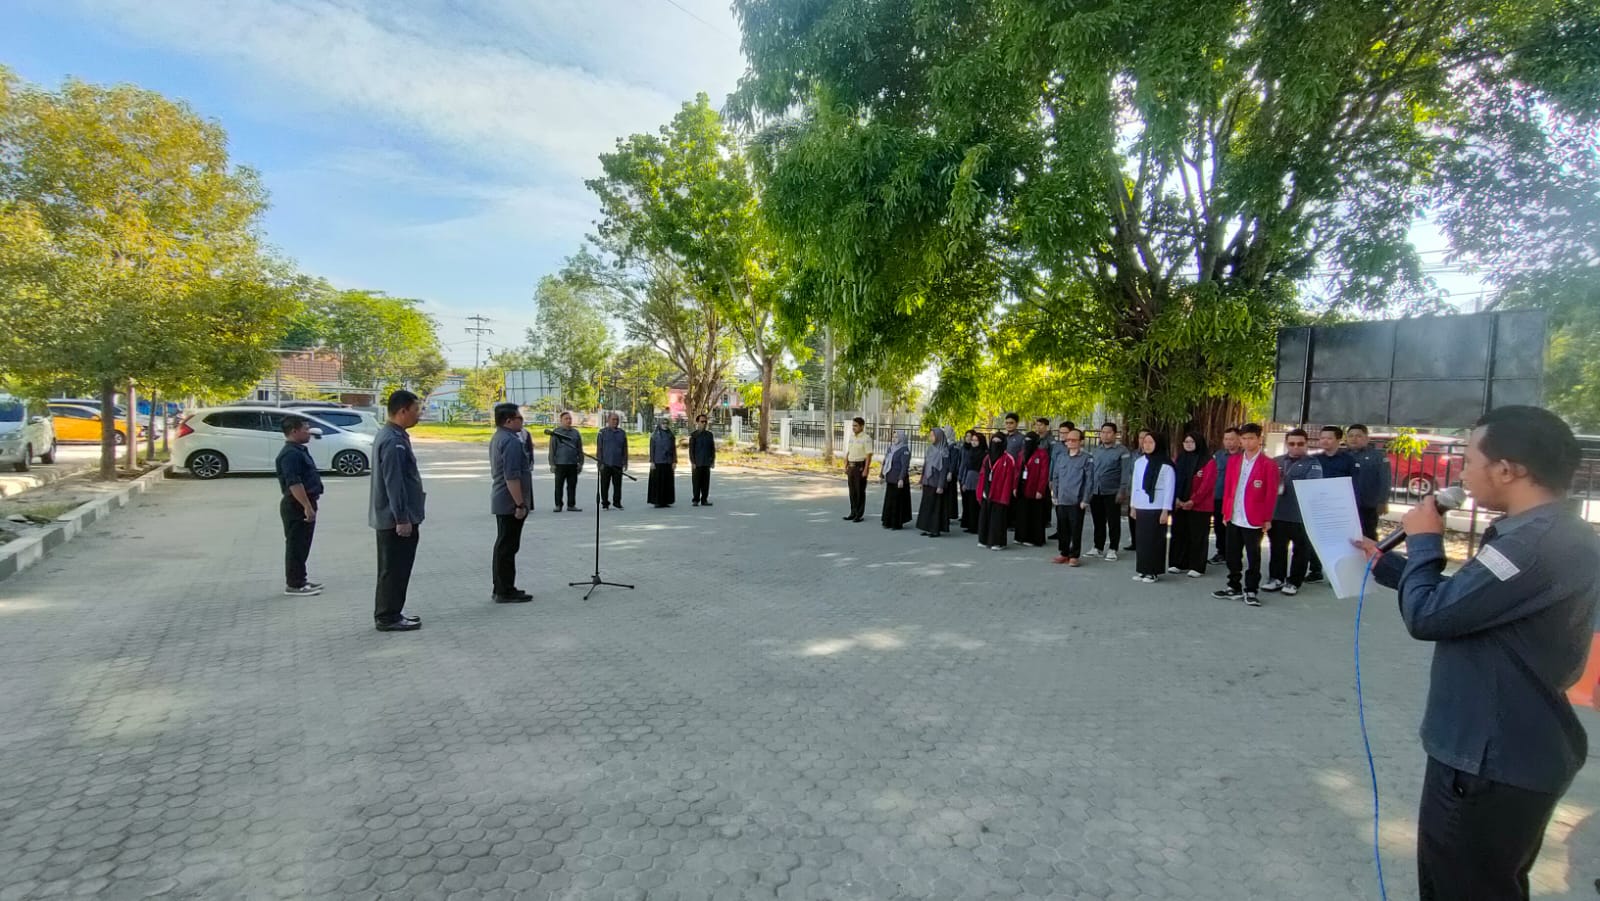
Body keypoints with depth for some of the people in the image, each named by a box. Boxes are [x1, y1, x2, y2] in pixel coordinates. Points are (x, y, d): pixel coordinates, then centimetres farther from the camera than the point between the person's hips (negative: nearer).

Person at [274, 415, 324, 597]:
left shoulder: (300, 450, 15)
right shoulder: (290, 454, -18)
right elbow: (294, 483, -26)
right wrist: (307, 506, -27)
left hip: (304, 505, 10)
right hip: (297, 506, -10)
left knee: (302, 545, 16)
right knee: (296, 546, -4)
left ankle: (300, 579, 25)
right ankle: (294, 585, 2)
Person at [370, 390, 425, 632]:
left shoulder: (391, 436, 13)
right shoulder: (393, 440, -20)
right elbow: (393, 483, -23)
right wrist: (402, 519, -21)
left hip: (389, 517, 11)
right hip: (396, 519, -11)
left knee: (392, 570, 17)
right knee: (394, 570, -1)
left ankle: (388, 614, 26)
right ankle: (388, 618, 7)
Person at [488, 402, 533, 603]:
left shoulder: (497, 438, 14)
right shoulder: (511, 441, -19)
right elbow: (512, 477, -25)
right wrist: (520, 504, -22)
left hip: (501, 501, 10)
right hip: (511, 503, -10)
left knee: (502, 545, 15)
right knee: (508, 547, -5)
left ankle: (500, 588, 22)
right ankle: (506, 592, 0)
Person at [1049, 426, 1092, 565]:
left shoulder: (1086, 459, -4)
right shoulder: (1060, 456, 10)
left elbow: (1089, 481, -6)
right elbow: (1055, 477, 15)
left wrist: (1085, 500, -10)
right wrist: (1055, 495, 10)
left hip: (1076, 501, -4)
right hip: (1061, 500, 5)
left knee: (1076, 530, 2)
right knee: (1062, 528, 11)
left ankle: (1074, 555, 12)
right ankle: (1063, 553, 23)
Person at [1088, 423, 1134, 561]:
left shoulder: (1122, 450, -5)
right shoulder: (1097, 450, 12)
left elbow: (1126, 472, -10)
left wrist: (1122, 491, -15)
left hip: (1112, 492, -5)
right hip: (1096, 492, 5)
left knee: (1113, 522, 3)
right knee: (1098, 522, 12)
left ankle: (1112, 549, 13)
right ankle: (1098, 547, 23)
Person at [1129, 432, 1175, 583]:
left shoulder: (1166, 464, -6)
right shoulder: (1139, 462, 10)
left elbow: (1169, 488, -8)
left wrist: (1166, 510, -12)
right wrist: (1132, 505, 12)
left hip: (1157, 508, -5)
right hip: (1140, 507, 5)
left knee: (1155, 539, 0)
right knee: (1141, 539, 7)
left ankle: (1153, 572, 8)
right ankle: (1142, 570, 16)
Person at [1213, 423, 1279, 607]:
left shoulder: (1268, 464, -7)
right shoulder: (1234, 461, 7)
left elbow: (1271, 494, -7)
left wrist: (1267, 519, -7)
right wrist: (1225, 512, 7)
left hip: (1254, 520, -5)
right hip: (1234, 518, 5)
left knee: (1253, 556, 7)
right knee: (1233, 555, 12)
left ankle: (1251, 591, 16)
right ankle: (1234, 588, 24)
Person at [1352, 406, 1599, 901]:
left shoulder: (1537, 543, -29)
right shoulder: (1556, 533, 6)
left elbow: (1427, 615, -24)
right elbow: (1460, 600, 15)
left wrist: (1423, 540, -10)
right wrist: (1385, 562, 18)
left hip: (1492, 761, -10)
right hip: (1512, 750, 10)